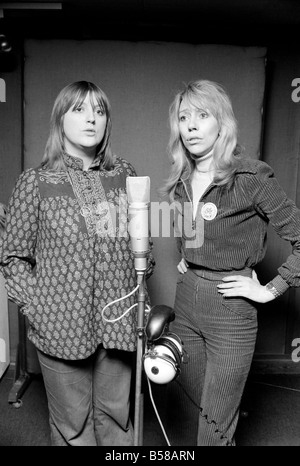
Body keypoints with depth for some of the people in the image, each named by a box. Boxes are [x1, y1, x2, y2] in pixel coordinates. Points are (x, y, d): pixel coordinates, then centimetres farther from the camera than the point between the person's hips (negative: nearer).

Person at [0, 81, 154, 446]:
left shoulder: (125, 175, 3)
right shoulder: (35, 182, -5)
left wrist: (142, 281, 3)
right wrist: (36, 308, -8)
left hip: (119, 323, 3)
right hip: (62, 328, -2)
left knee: (116, 416, 19)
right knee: (73, 426, 15)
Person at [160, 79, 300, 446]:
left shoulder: (251, 177, -14)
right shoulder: (181, 181, 5)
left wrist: (271, 290, -11)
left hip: (230, 308, -5)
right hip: (185, 302, 6)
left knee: (215, 427, 9)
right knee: (180, 413, 19)